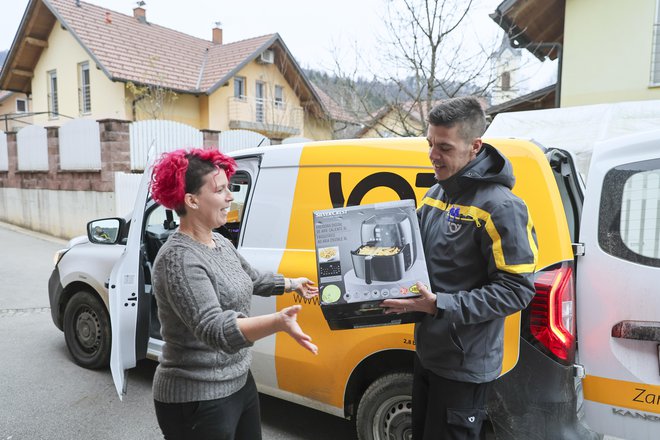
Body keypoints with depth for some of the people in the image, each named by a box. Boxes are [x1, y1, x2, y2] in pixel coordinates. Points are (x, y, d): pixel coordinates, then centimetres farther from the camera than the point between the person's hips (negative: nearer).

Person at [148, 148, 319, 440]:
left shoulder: (219, 243, 3)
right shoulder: (179, 259, -25)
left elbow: (254, 279, 22)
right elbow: (215, 330, -35)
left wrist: (293, 284, 30)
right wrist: (278, 322, -49)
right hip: (197, 400, -8)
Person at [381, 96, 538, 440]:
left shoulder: (501, 207, -20)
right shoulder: (436, 194, 5)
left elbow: (516, 290, -22)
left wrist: (440, 306, -28)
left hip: (465, 366, -8)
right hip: (426, 351, 8)